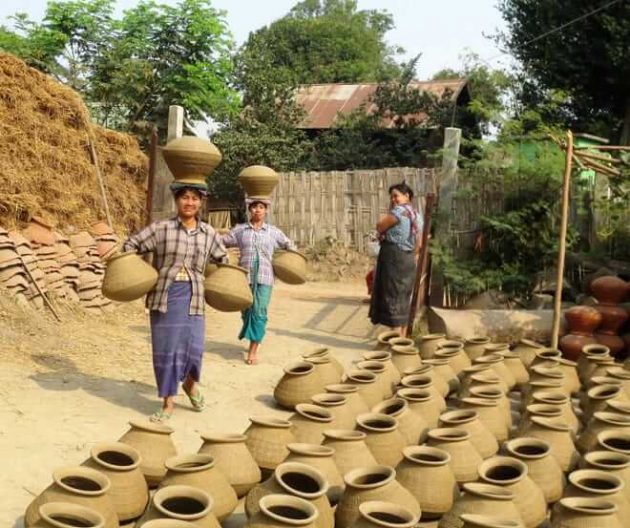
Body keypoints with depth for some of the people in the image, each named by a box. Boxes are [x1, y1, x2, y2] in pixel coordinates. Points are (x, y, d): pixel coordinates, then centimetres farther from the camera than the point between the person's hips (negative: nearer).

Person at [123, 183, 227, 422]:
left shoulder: (208, 233, 6)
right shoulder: (162, 228, -4)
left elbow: (222, 258, 21)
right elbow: (131, 244, 0)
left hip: (192, 295, 2)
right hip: (164, 294, -2)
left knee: (193, 345, -3)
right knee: (165, 348, 3)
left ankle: (191, 383, 31)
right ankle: (168, 403, 17)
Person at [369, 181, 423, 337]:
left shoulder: (399, 210, -13)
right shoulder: (417, 215, 14)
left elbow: (379, 227, -11)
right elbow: (419, 244, 16)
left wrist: (390, 211, 1)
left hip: (393, 258, -9)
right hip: (409, 261, 9)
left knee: (393, 299, -5)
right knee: (403, 301, 14)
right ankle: (402, 339, 19)